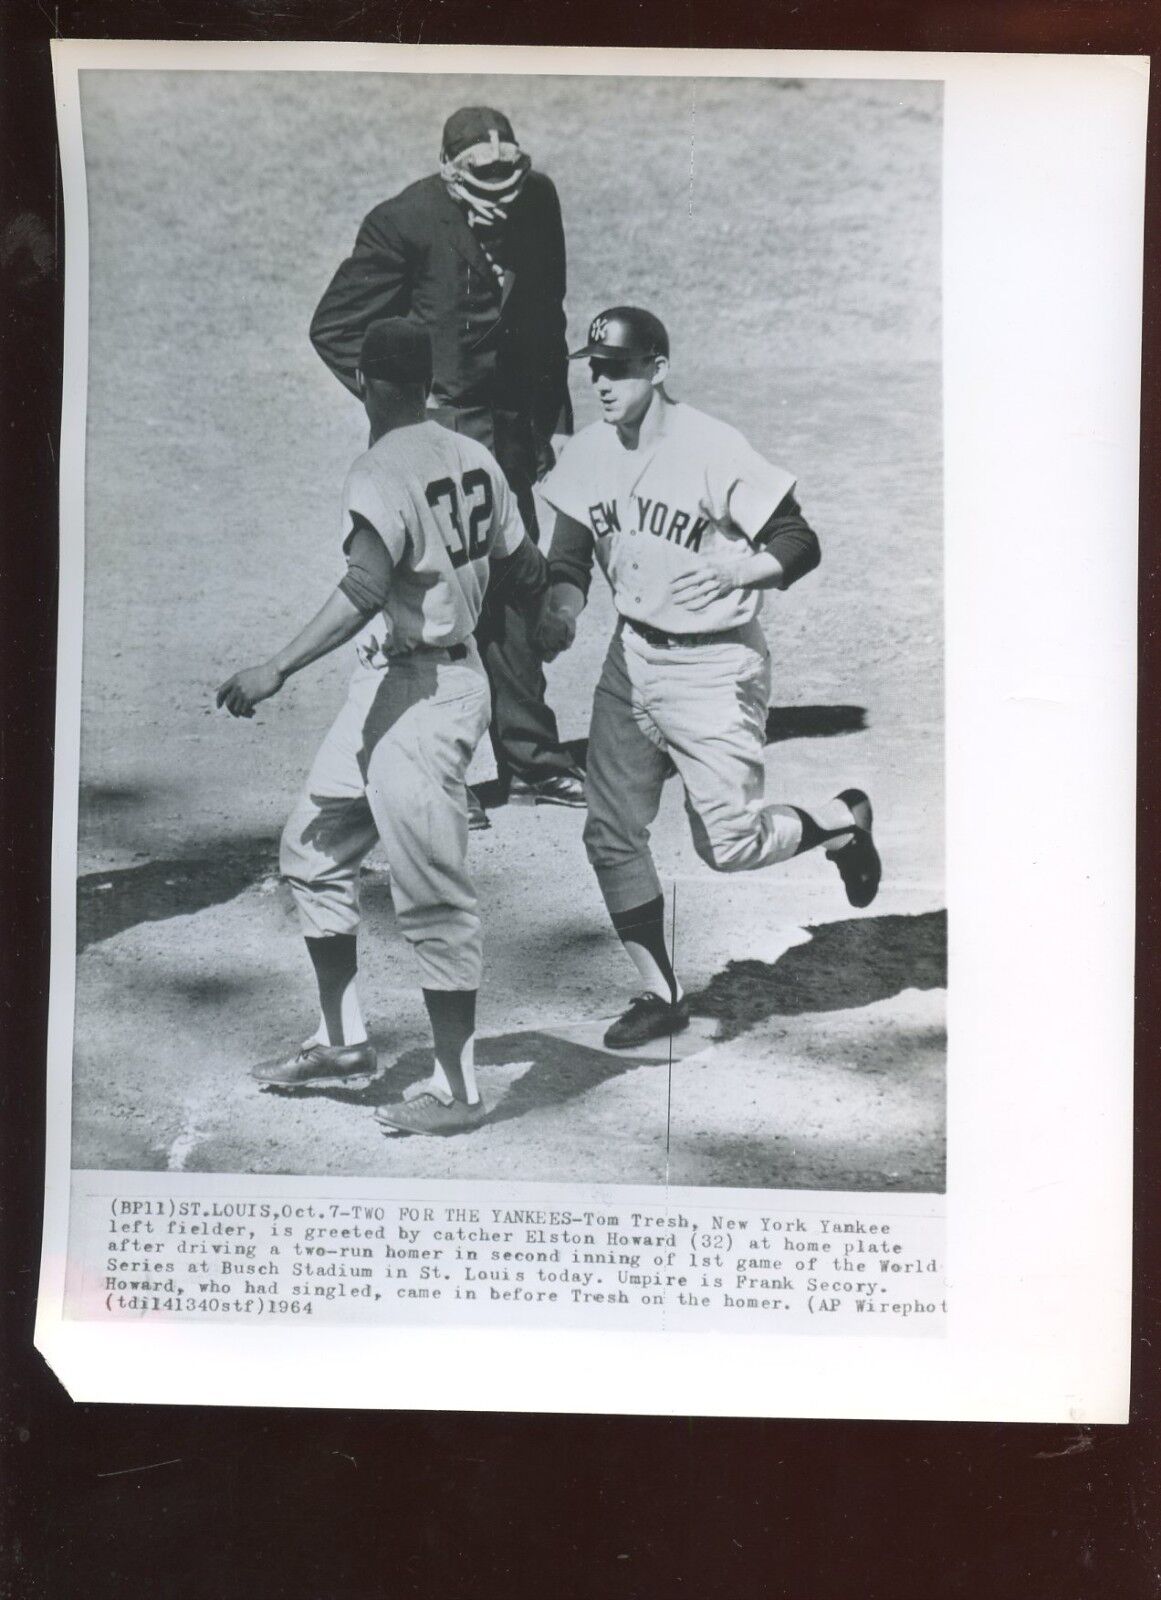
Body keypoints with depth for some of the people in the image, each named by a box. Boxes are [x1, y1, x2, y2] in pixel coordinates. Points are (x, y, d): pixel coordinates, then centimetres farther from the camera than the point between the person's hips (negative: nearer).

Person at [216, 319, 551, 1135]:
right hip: (387, 686, 10)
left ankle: (457, 1089, 12)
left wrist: (278, 669, -34)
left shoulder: (381, 473, -16)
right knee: (314, 849, 18)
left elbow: (365, 591, -30)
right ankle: (344, 1042, 28)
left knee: (433, 898, -1)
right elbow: (524, 571, 10)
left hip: (421, 697, -10)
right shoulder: (472, 459, 7)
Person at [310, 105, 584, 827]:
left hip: (510, 429, 6)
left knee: (514, 593, 12)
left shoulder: (538, 199, 3)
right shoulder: (405, 222, -14)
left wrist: (548, 412, 12)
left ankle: (533, 760, 23)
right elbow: (334, 328, -7)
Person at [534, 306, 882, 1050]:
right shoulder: (590, 452, 0)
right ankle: (662, 994, 21)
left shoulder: (714, 450, -18)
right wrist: (564, 610, -14)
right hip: (631, 659, 6)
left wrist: (736, 572, -35)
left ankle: (843, 819, 24)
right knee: (611, 838, 5)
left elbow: (800, 543, -17)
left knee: (728, 843, -7)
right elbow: (571, 556, 6)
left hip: (717, 665, -6)